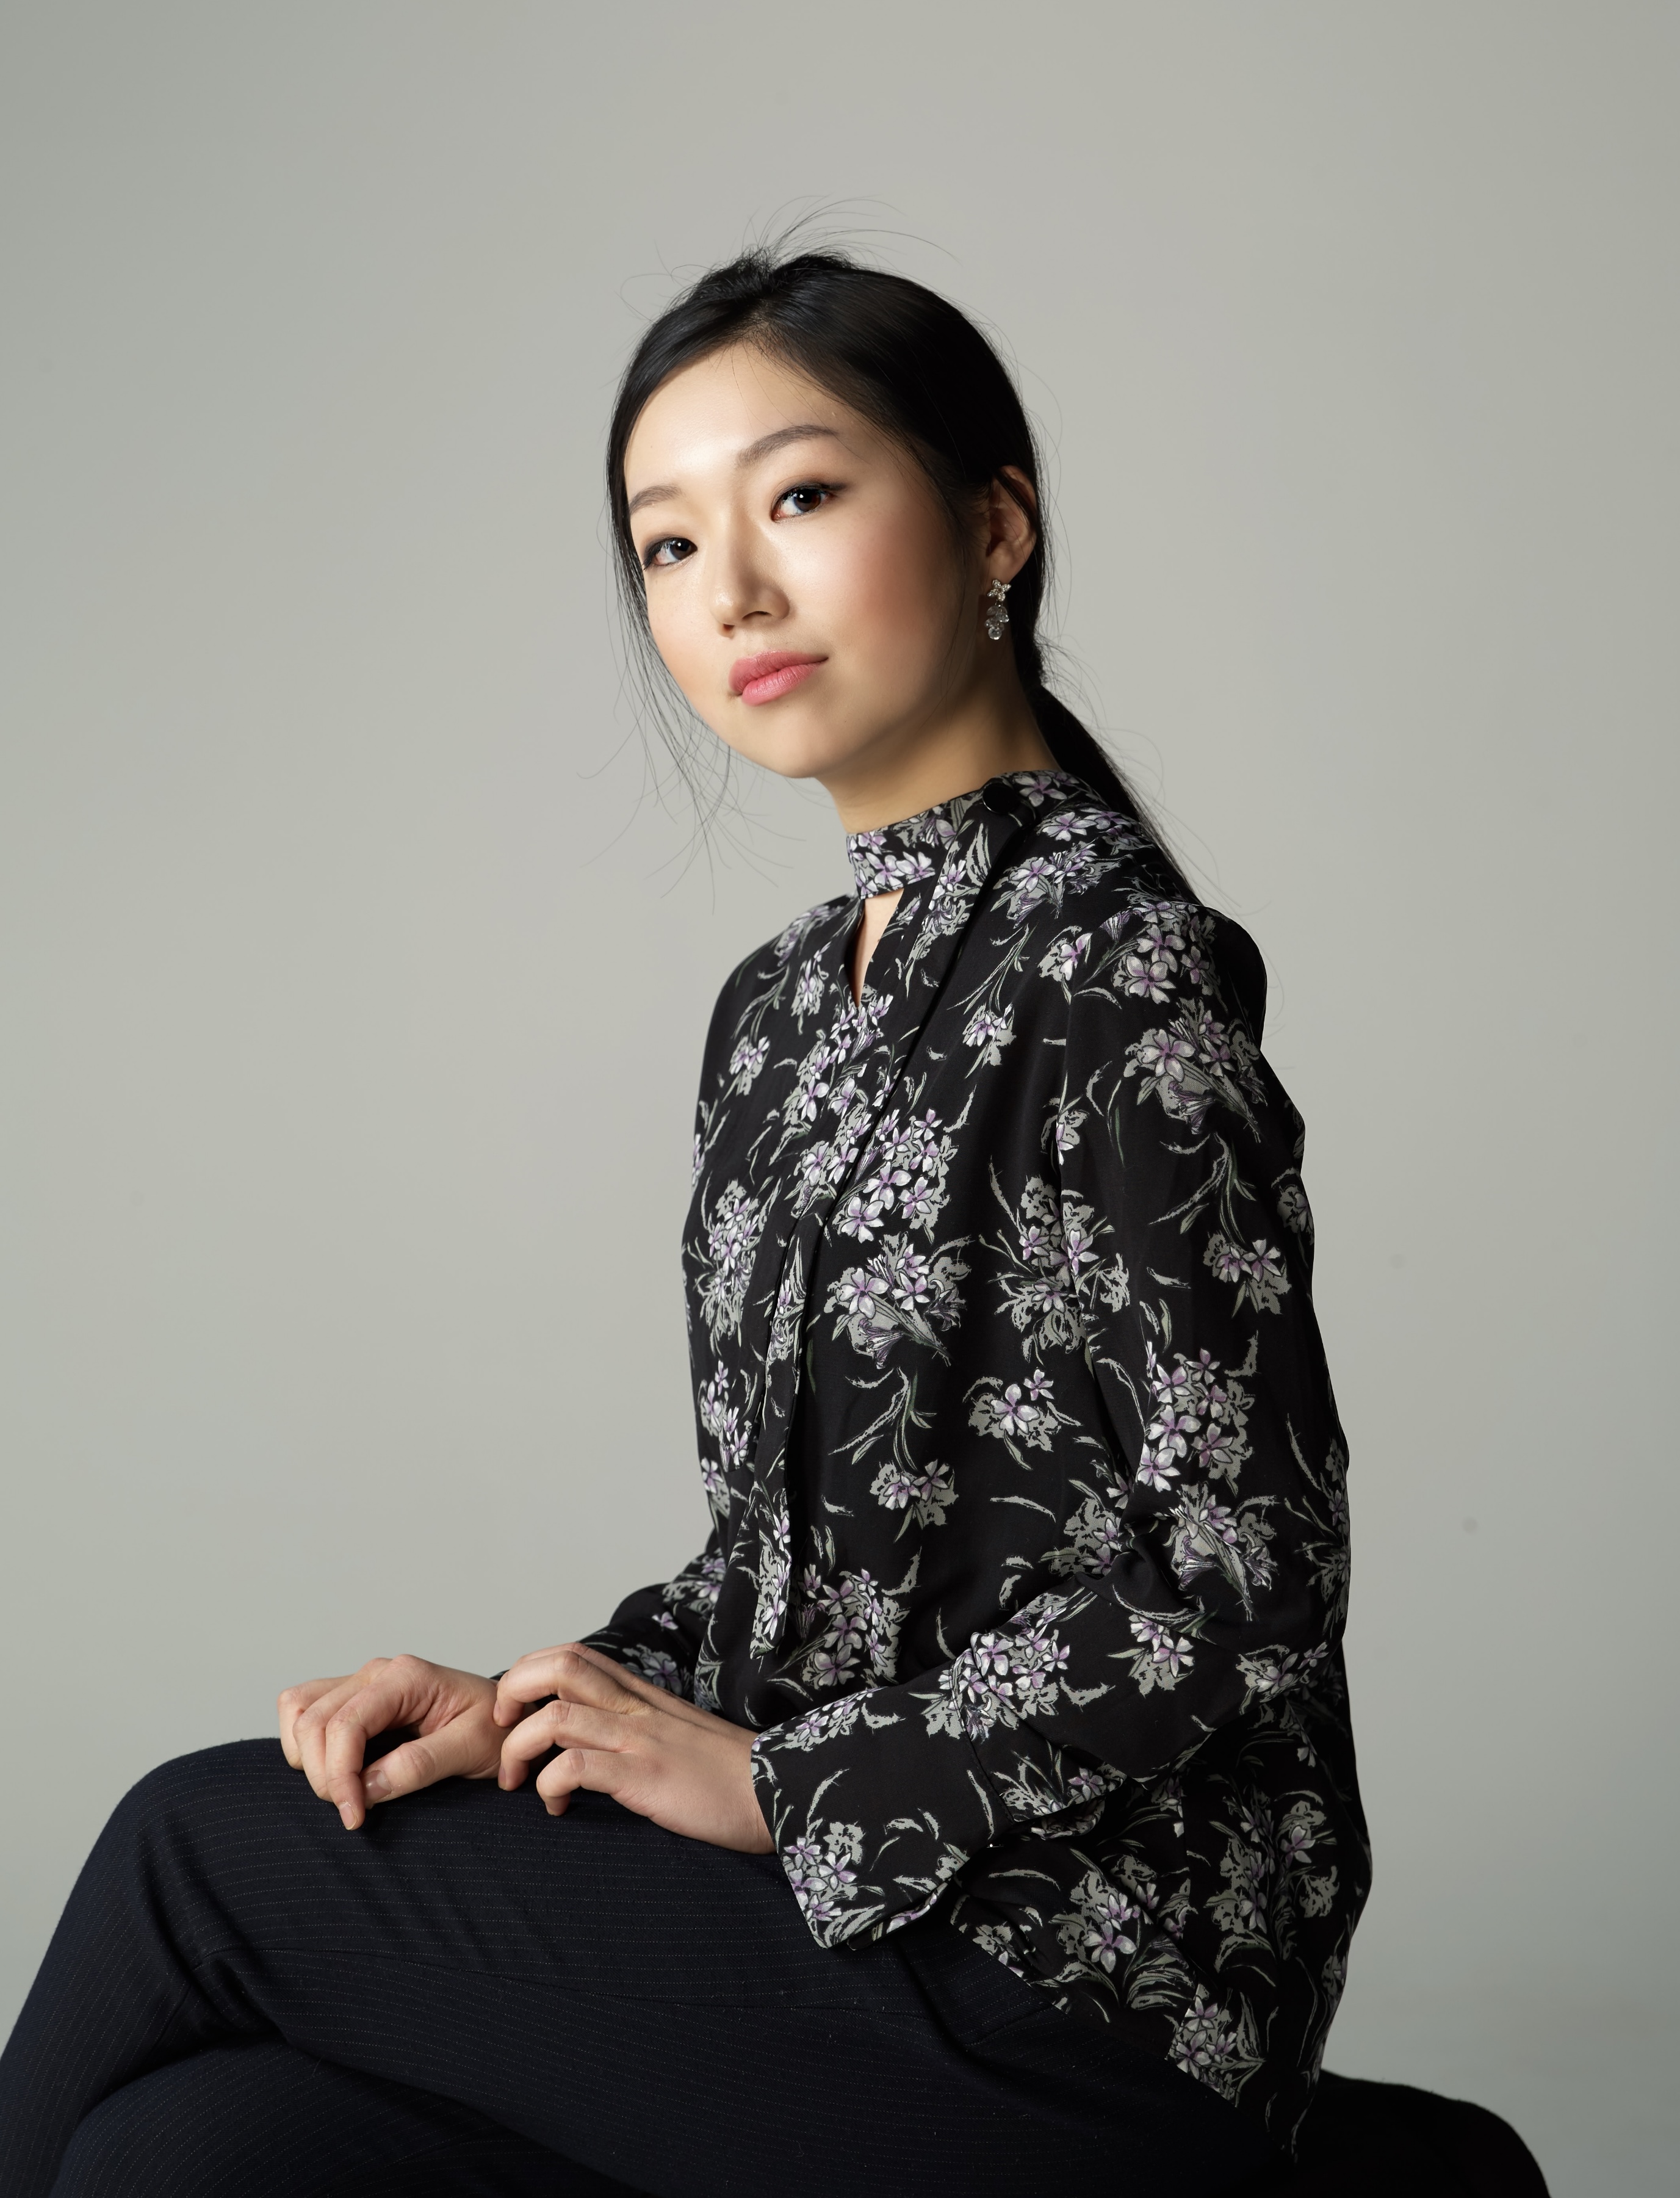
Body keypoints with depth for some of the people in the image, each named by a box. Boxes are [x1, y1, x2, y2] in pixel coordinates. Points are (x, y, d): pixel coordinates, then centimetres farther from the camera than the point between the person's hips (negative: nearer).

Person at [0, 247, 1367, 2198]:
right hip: (849, 1914, 6)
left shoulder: (1112, 966, -13)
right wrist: (542, 1711, 0)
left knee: (197, 1849, -8)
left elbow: (1241, 1591, -17)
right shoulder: (783, 1004, 13)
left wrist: (772, 1781, -12)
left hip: (1083, 1985, -6)